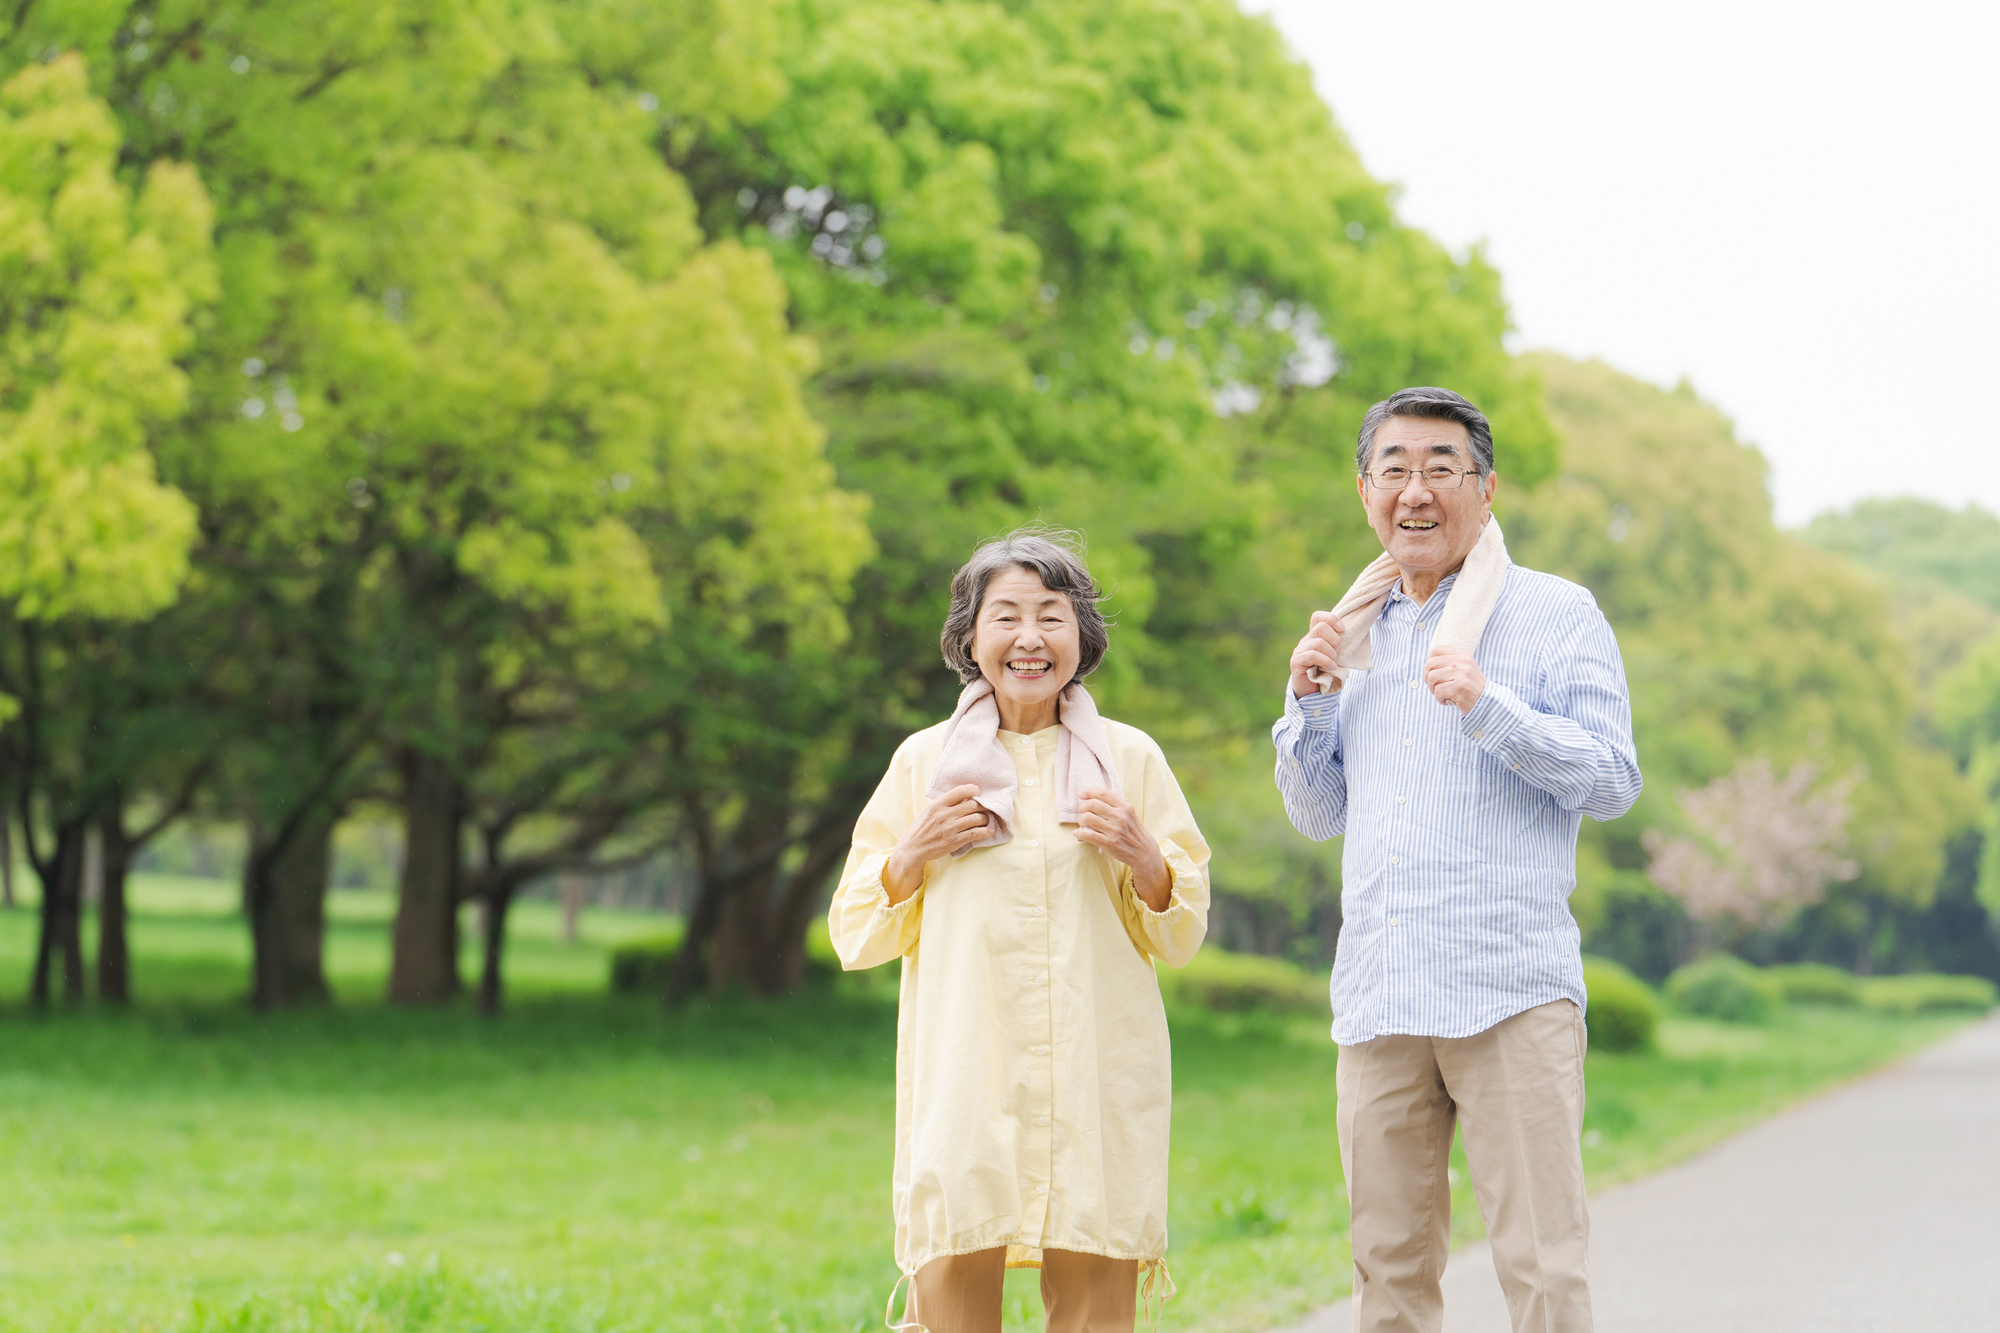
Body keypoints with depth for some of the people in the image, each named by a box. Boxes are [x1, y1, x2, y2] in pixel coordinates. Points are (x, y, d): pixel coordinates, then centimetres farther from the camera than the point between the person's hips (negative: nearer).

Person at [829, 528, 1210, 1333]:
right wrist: (913, 854, -5)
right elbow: (856, 935, 12)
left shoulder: (1130, 759, 9)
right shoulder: (925, 761, 9)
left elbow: (1181, 937, 12)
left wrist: (1143, 857, -7)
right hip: (964, 1077, 0)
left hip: (1097, 1076, 0)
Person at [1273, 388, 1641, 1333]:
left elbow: (1614, 781, -3)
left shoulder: (1556, 614, 4)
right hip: (1378, 1000, 5)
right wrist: (1309, 701, 6)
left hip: (1514, 994, -5)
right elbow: (1317, 817, 22)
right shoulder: (1356, 633, 19)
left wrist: (1490, 708, -14)